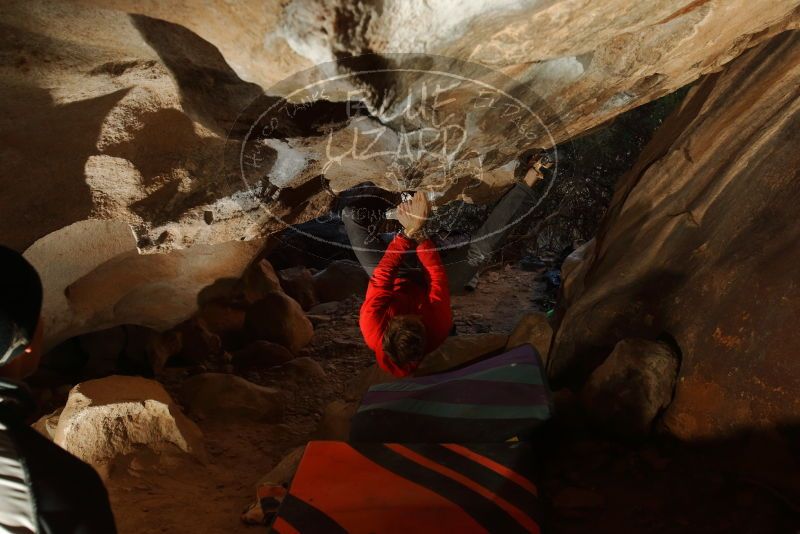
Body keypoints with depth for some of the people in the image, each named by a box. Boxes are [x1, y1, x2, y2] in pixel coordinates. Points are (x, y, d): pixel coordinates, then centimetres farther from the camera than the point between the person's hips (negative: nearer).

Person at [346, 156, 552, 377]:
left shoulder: (372, 328, -42)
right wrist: (419, 232, -34)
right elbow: (438, 276, -32)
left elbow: (382, 276, -35)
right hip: (426, 285, 0)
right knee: (481, 248, -19)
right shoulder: (437, 331, -40)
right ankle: (529, 180, -8)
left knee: (352, 214, -11)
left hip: (395, 282, 1)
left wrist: (409, 231, -36)